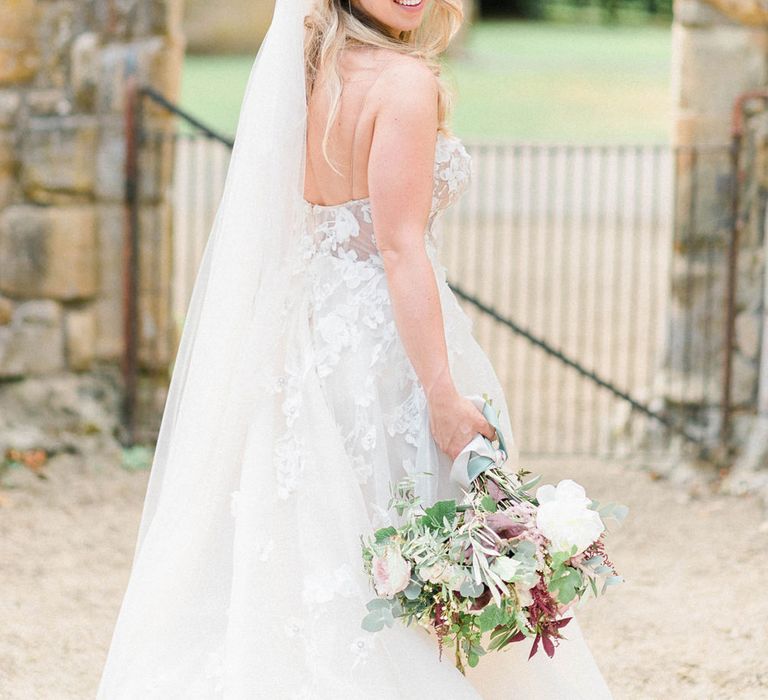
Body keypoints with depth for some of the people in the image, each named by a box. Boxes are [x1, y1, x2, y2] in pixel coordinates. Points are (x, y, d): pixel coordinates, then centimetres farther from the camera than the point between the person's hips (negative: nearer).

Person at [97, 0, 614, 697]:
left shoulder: (305, 72, 9)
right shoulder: (406, 81, -13)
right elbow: (400, 249, -19)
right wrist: (445, 398, -22)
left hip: (306, 345, 8)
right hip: (386, 347, -8)